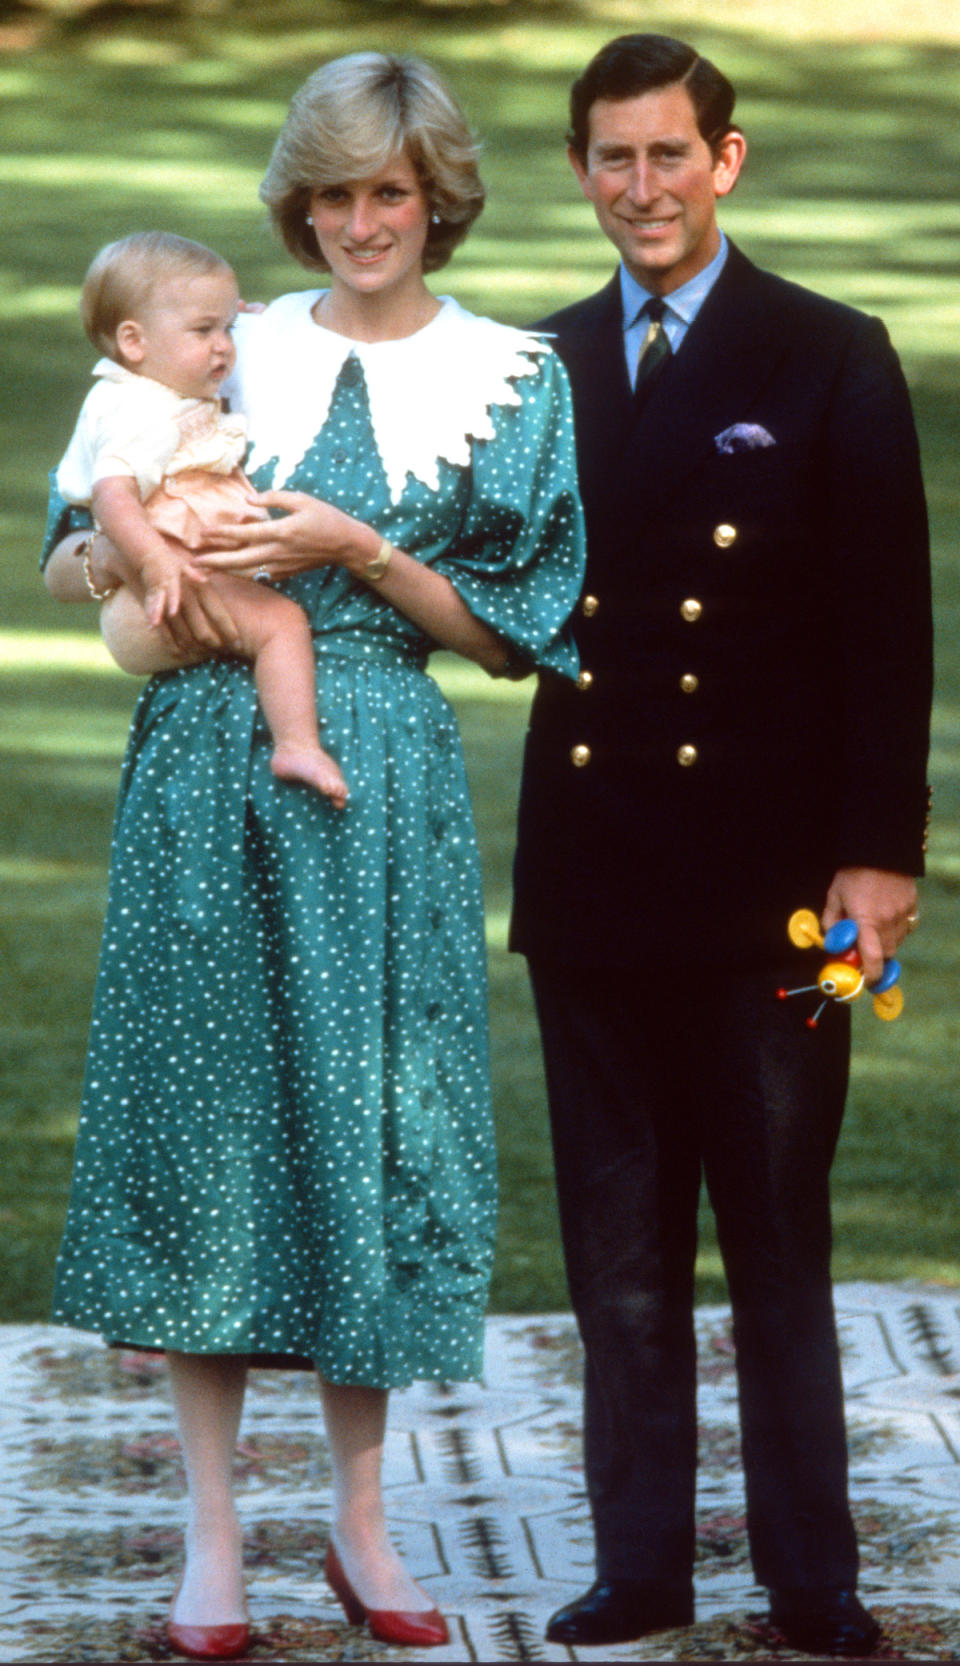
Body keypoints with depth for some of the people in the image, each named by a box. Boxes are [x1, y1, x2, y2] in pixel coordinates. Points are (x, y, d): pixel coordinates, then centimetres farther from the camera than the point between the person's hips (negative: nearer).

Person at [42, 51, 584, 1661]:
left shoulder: (513, 378, 5)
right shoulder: (230, 348, 9)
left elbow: (511, 629, 1)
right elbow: (67, 551, 12)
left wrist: (353, 550, -11)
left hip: (382, 790, -1)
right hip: (208, 766, 1)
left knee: (368, 1112, 1)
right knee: (202, 1108, 1)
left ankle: (361, 1520, 16)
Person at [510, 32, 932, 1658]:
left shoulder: (830, 362, -2)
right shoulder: (548, 367, 11)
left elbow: (886, 626, -5)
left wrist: (879, 851, -11)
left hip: (763, 875, -4)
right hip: (592, 872, 4)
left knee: (779, 1236, 3)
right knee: (617, 1240, 8)